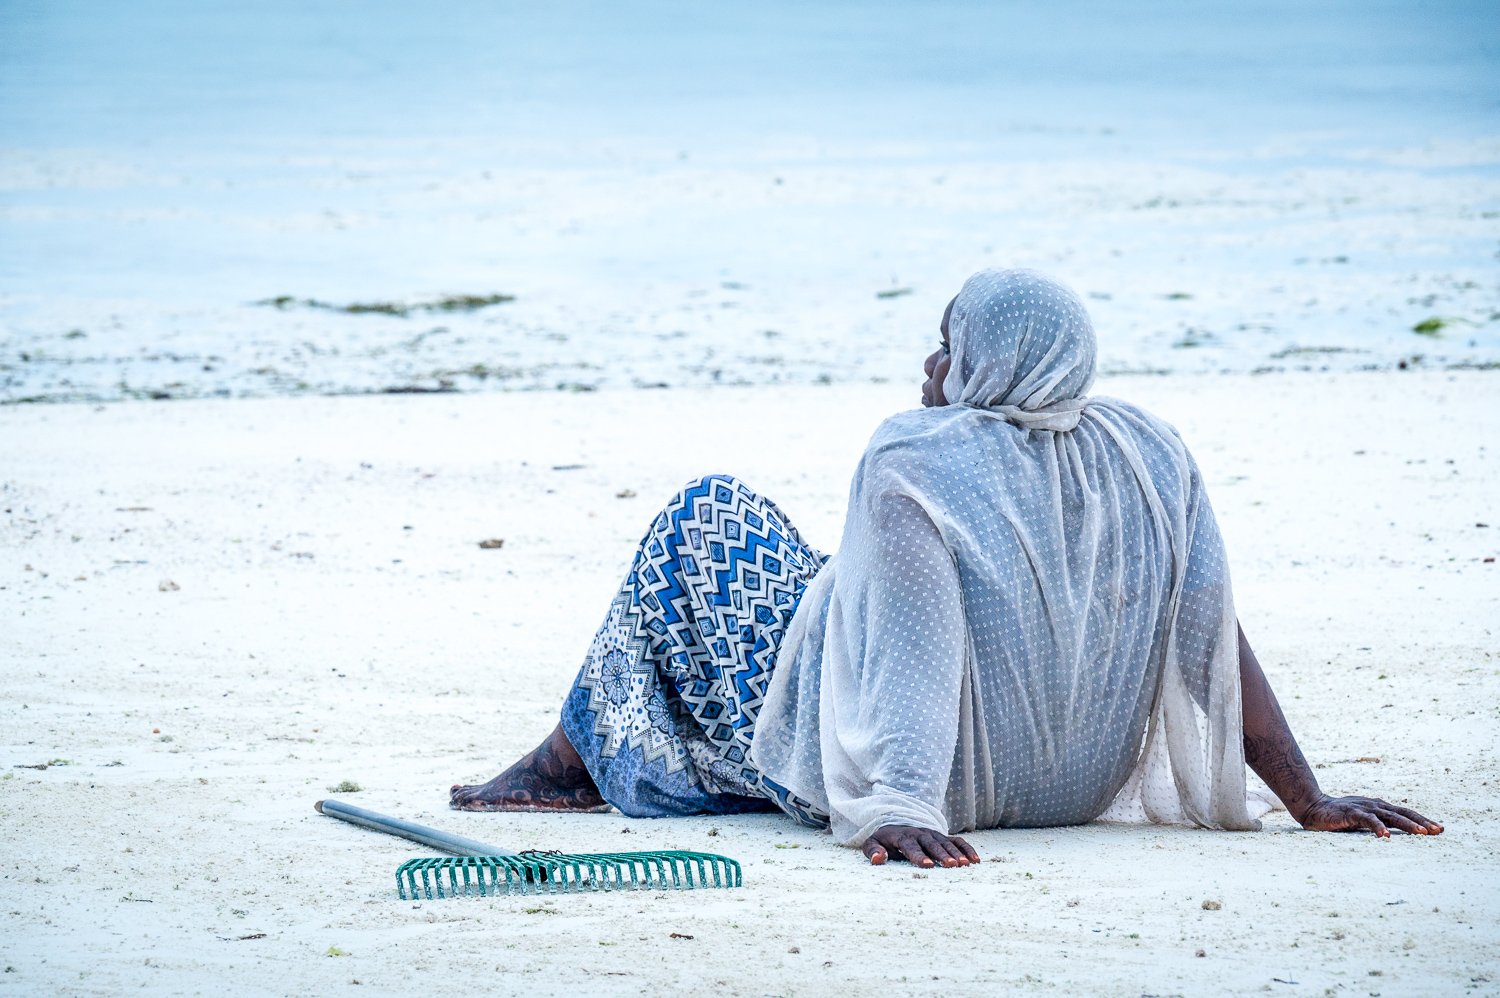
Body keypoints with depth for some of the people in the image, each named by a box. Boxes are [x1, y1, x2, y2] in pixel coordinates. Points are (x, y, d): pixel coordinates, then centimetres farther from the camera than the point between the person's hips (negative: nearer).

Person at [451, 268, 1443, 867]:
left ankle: (571, 761, 24)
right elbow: (1218, 639, -10)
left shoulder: (912, 461, -20)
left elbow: (913, 648, -32)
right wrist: (1312, 801, -9)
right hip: (1078, 785, 6)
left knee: (708, 517, 10)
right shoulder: (1150, 452, -6)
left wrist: (895, 808, -40)